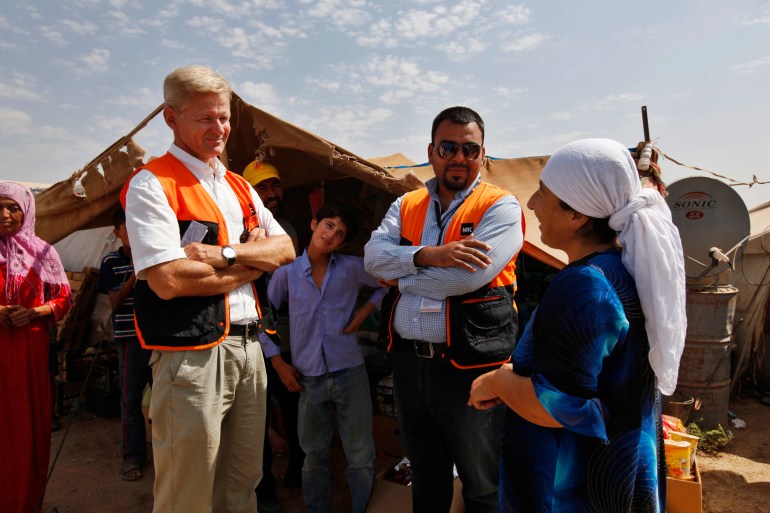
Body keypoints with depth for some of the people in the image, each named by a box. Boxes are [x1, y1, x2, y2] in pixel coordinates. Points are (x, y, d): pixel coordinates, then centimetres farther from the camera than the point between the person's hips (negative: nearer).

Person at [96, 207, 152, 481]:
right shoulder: (111, 261, 1)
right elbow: (115, 302, -4)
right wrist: (135, 276, -17)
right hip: (130, 338, -1)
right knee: (131, 399, 5)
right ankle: (133, 456, 18)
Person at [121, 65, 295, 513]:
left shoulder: (239, 186, 15)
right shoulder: (152, 185, -8)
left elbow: (285, 249, 6)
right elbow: (168, 280, -20)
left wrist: (225, 254, -12)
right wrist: (252, 261, -7)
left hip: (249, 347, 7)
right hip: (192, 353, -6)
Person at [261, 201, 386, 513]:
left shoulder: (352, 267, -1)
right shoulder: (287, 272, -1)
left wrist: (365, 310, -1)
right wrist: (277, 362, 2)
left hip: (349, 372, 0)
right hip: (308, 378, 1)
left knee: (361, 457, 6)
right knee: (314, 457, 15)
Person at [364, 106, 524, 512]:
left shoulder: (500, 206, -7)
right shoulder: (406, 205, 8)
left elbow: (470, 275, -21)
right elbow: (374, 255, -6)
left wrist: (401, 277, -10)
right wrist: (428, 255, -22)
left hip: (470, 366, -4)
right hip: (408, 361, 5)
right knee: (425, 478, 25)